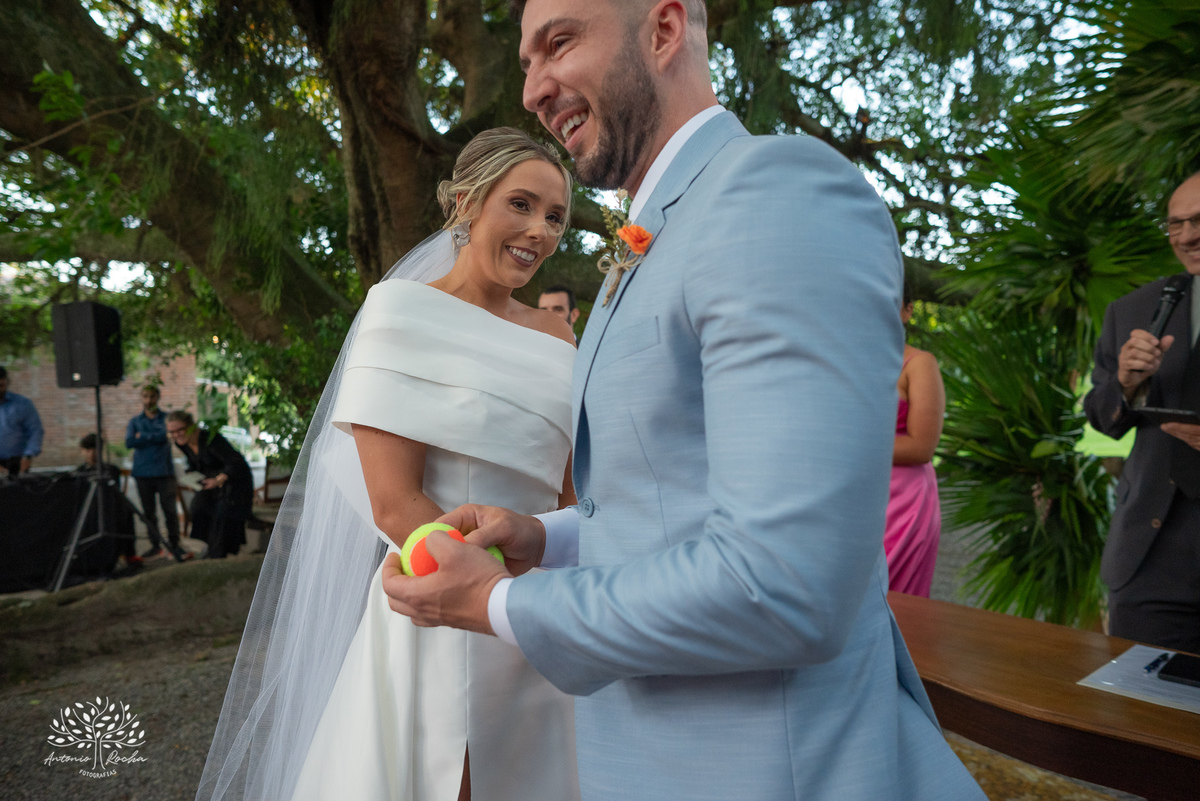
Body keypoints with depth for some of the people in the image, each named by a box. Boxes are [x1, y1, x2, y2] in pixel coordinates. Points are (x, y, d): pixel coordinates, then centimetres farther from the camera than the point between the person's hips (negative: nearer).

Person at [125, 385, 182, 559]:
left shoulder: (166, 418, 5)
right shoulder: (135, 421, 12)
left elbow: (164, 434, -14)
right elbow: (129, 442, -4)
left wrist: (142, 436, -4)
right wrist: (153, 437, -8)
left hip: (163, 471, -3)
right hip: (143, 473, 3)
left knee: (169, 509, -6)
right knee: (148, 512, 7)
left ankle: (174, 543, 2)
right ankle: (155, 545, 16)